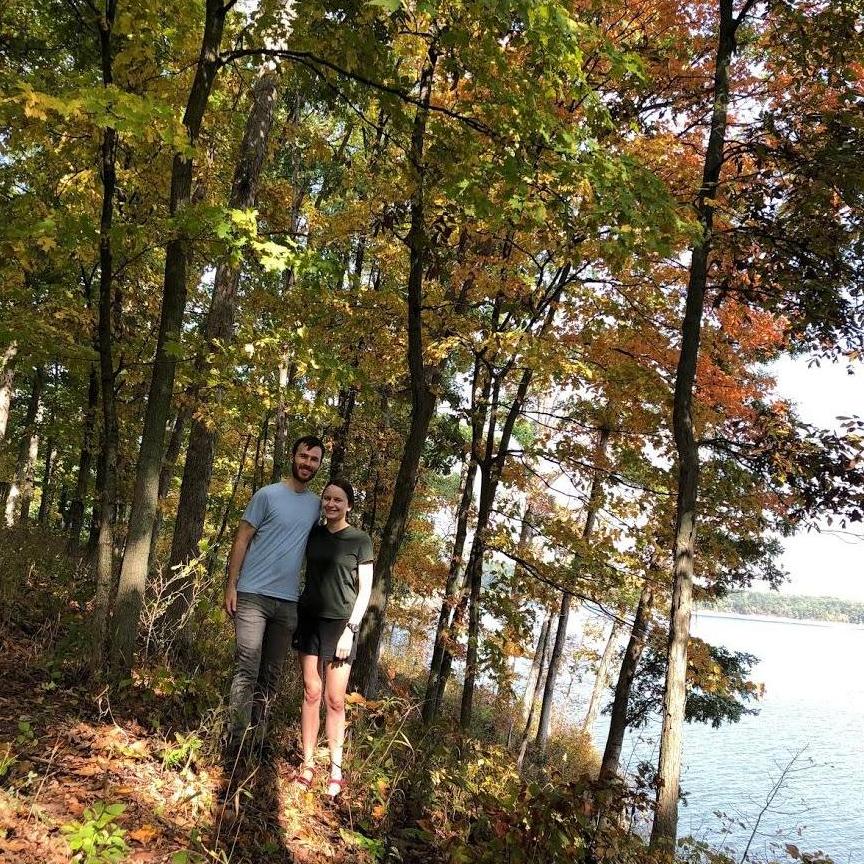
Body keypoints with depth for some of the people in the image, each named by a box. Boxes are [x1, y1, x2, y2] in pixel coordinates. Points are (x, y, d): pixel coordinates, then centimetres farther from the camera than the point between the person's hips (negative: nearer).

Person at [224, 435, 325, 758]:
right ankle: (236, 742, -4)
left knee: (271, 676, 9)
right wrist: (230, 586, -8)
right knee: (247, 671, -8)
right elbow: (241, 540, -2)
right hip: (253, 596, -4)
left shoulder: (316, 504, 12)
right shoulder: (267, 495, -2)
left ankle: (258, 741, 18)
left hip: (288, 602, 5)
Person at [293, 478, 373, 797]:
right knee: (311, 693, 5)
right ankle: (308, 764, 13)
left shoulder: (359, 540, -2)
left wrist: (350, 629, -10)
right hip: (309, 619, 3)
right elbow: (303, 573, 15)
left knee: (335, 700, -1)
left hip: (340, 624, -3)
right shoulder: (312, 533, 7)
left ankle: (336, 770, 8)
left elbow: (365, 590, -3)